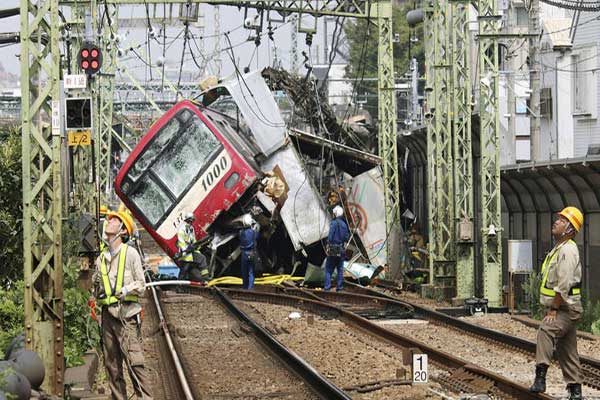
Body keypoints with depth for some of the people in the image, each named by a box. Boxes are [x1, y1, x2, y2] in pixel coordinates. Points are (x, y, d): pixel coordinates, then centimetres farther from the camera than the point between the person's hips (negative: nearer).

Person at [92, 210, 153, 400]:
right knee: (111, 364, 4)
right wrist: (97, 289, 7)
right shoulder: (101, 258, 18)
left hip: (126, 315, -6)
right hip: (108, 314, 6)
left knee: (134, 362, -13)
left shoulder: (130, 253, 2)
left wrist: (128, 288, -18)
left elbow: (141, 284, -1)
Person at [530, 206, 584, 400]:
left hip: (566, 309, -11)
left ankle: (540, 378, -41)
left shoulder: (568, 250, -17)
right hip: (560, 309, 11)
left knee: (545, 332, -32)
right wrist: (551, 308, 18)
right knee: (567, 353, 14)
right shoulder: (558, 248, 16)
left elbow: (564, 284, -23)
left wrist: (554, 309, -22)